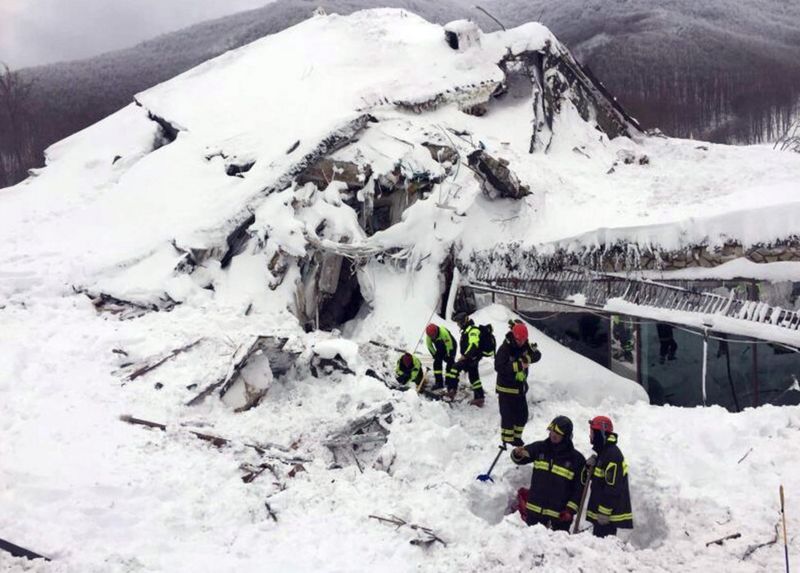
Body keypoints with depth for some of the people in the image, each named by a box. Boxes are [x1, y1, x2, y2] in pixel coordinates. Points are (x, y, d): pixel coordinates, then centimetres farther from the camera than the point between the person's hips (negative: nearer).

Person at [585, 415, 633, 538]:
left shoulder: (612, 454, -19)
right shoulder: (603, 452, 15)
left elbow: (613, 488, -23)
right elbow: (597, 478, 23)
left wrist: (604, 512, -22)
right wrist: (589, 467, 2)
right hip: (600, 511, 10)